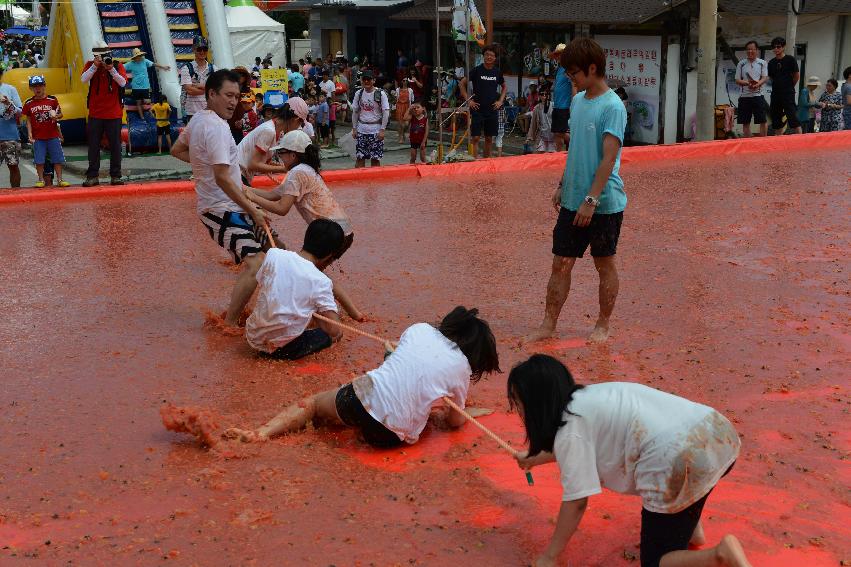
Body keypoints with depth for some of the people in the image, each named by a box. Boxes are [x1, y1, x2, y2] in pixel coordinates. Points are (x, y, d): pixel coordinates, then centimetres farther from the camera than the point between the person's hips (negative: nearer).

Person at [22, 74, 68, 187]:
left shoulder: (52, 100, 0)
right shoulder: (29, 103, 3)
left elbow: (60, 114, 7)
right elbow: (28, 120, 6)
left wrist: (56, 116, -16)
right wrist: (30, 134, -1)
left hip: (53, 136, 0)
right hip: (38, 137, 0)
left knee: (57, 158, 1)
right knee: (39, 160, 1)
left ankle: (60, 179, 9)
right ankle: (41, 180, 12)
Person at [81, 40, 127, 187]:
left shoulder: (118, 65, 3)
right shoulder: (90, 65, 5)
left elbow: (123, 83, -11)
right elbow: (84, 79, -12)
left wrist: (111, 69, -21)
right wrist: (95, 66, -20)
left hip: (114, 113, -1)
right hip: (95, 113, 1)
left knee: (115, 145, 3)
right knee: (93, 145, 3)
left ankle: (115, 176, 9)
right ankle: (92, 176, 8)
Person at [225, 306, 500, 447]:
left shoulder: (420, 329, 8)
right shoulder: (462, 368, 3)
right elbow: (455, 421, 16)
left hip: (359, 400, 0)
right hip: (391, 436, 0)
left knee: (311, 403, 24)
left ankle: (261, 433, 0)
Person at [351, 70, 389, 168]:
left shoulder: (381, 93, -7)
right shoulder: (358, 93, 4)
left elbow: (386, 113, -8)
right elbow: (355, 112, 11)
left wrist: (382, 130, -12)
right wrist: (354, 128, 7)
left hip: (375, 129, -3)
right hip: (361, 129, 3)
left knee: (375, 158, 1)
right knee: (359, 157, 3)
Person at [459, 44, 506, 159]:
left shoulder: (497, 72, 6)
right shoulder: (477, 70, -5)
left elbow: (504, 87, 23)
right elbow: (462, 84, 0)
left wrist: (500, 101, 10)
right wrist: (468, 100, -6)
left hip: (492, 110, 4)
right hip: (477, 109, -4)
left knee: (489, 138, 9)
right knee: (475, 137, -7)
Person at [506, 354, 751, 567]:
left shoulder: (571, 428, -3)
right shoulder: (588, 397, 23)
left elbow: (576, 502, -2)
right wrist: (533, 459, 61)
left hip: (684, 463, -9)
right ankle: (691, 526, 28)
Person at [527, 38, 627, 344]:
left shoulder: (612, 106, -15)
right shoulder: (577, 101, 9)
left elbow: (609, 157, -21)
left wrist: (591, 199, -25)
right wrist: (562, 185, 17)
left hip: (604, 203, -7)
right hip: (572, 201, 7)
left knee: (605, 263, 9)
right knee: (561, 263, 7)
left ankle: (603, 325, 22)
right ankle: (549, 324, 13)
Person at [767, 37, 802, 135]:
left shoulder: (790, 59, -2)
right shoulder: (771, 63, 11)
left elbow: (797, 76, 2)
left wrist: (789, 86, 11)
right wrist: (778, 86, 9)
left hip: (788, 94, -5)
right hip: (775, 94, 6)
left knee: (793, 119, -12)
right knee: (776, 121, 7)